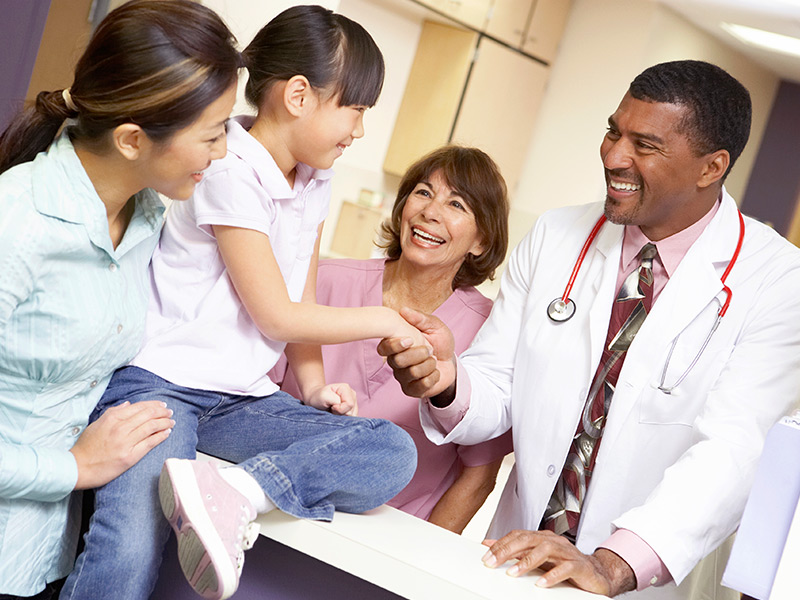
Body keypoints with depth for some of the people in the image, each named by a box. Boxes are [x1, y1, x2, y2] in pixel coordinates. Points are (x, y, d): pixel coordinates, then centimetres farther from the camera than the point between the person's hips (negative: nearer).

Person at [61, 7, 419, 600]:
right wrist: (383, 320, 1)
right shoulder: (232, 173, -11)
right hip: (162, 382, -7)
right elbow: (276, 315, -9)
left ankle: (236, 491, -31)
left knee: (395, 451, -17)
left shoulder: (315, 181, 13)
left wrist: (314, 384, 3)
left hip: (243, 399, 7)